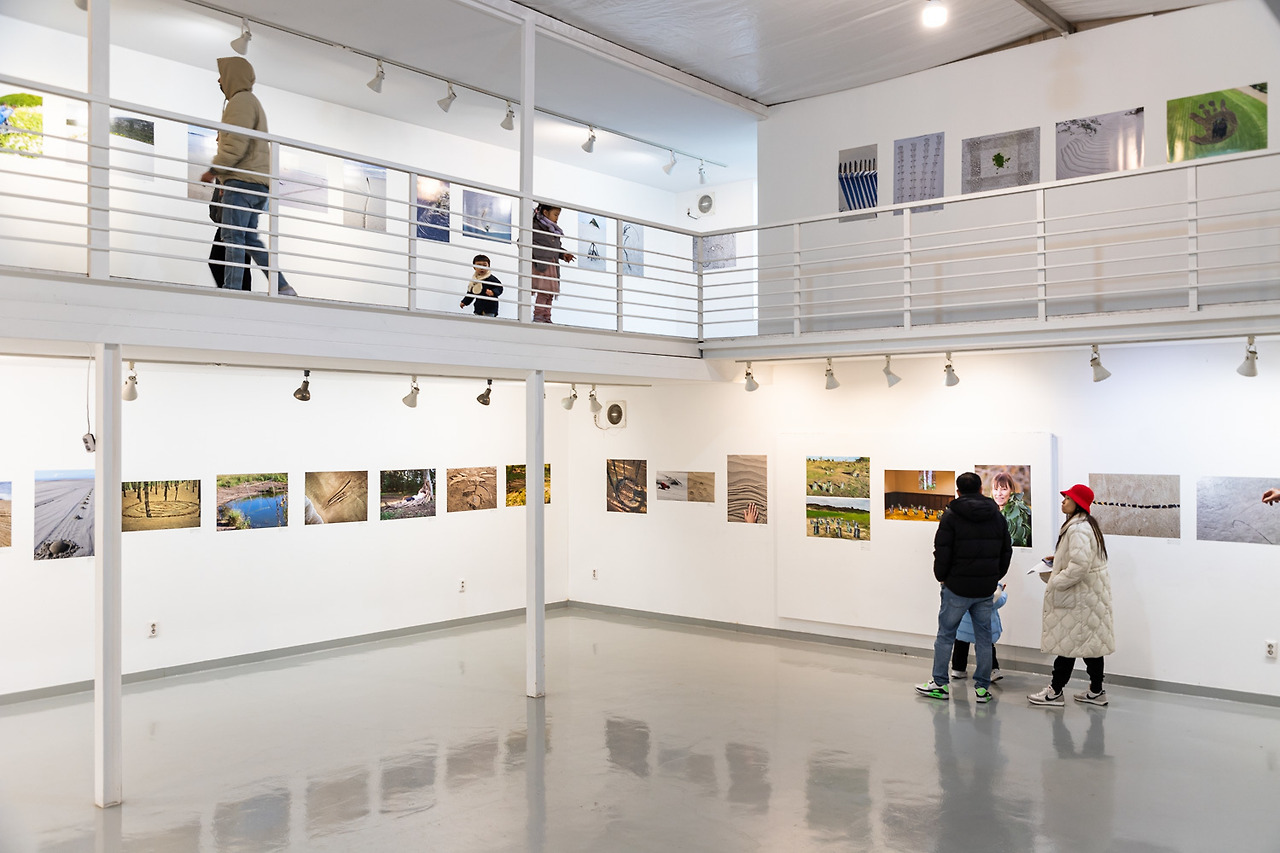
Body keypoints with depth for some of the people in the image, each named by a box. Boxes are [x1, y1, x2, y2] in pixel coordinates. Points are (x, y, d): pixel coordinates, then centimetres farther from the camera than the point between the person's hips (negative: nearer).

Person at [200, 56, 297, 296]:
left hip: (243, 180, -10)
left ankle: (232, 289, -20)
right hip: (257, 183, 10)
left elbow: (236, 144, -17)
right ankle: (283, 287, 5)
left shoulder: (241, 100, -5)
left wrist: (213, 170, -11)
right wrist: (222, 175, 24)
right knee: (250, 239, 11)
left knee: (232, 236, -14)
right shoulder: (252, 101, 28)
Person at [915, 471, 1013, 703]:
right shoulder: (997, 516, 7)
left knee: (945, 635, 7)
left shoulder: (951, 516, -8)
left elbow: (942, 552, -11)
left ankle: (940, 684, 12)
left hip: (957, 587, -4)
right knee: (984, 637, 10)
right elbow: (1006, 551, 12)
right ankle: (983, 687, 13)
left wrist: (942, 577, 4)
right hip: (986, 589, 4)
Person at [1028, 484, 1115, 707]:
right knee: (1090, 641, 14)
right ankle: (1096, 691, 21)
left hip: (1079, 596, -11)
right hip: (1088, 594, 11)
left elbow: (1080, 565, -29)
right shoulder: (1086, 524, 14)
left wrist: (1056, 582, -20)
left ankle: (1055, 691, 4)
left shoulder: (1078, 529, -21)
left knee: (1067, 641, -3)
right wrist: (1057, 558, 18)